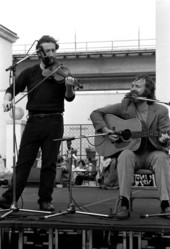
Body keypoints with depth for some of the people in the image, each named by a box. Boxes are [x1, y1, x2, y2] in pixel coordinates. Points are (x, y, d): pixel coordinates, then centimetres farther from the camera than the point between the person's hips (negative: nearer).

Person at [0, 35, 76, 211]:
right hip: (33, 121, 1)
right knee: (23, 161, 1)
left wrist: (69, 86, -26)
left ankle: (45, 200, 12)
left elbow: (69, 98, -5)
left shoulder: (61, 73, 4)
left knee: (49, 163, 3)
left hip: (54, 122, -1)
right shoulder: (29, 73, 9)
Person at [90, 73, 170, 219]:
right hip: (131, 152, 0)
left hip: (151, 153, 0)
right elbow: (96, 113, 7)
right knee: (125, 155, -34)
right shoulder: (124, 106, 4)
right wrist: (106, 131, -9)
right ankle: (124, 204, -35)